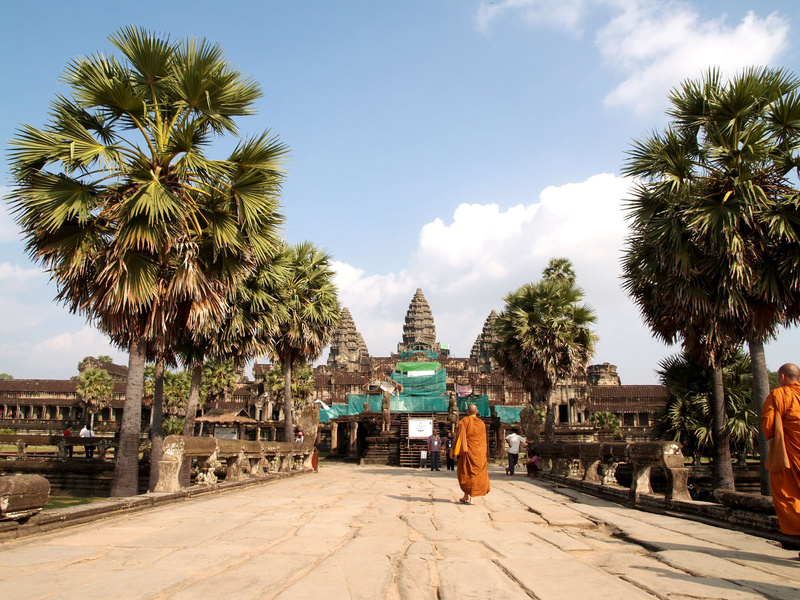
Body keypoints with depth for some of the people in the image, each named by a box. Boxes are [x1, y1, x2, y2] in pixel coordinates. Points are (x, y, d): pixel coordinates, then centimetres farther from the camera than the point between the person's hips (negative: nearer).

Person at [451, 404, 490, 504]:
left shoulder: (463, 422, -6)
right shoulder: (481, 423, 4)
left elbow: (459, 436, -10)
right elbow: (483, 440, 11)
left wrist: (454, 450, -5)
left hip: (468, 451, -2)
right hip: (479, 453, 2)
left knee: (465, 473, 11)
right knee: (476, 473, 4)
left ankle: (466, 495, 11)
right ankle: (472, 497, -2)